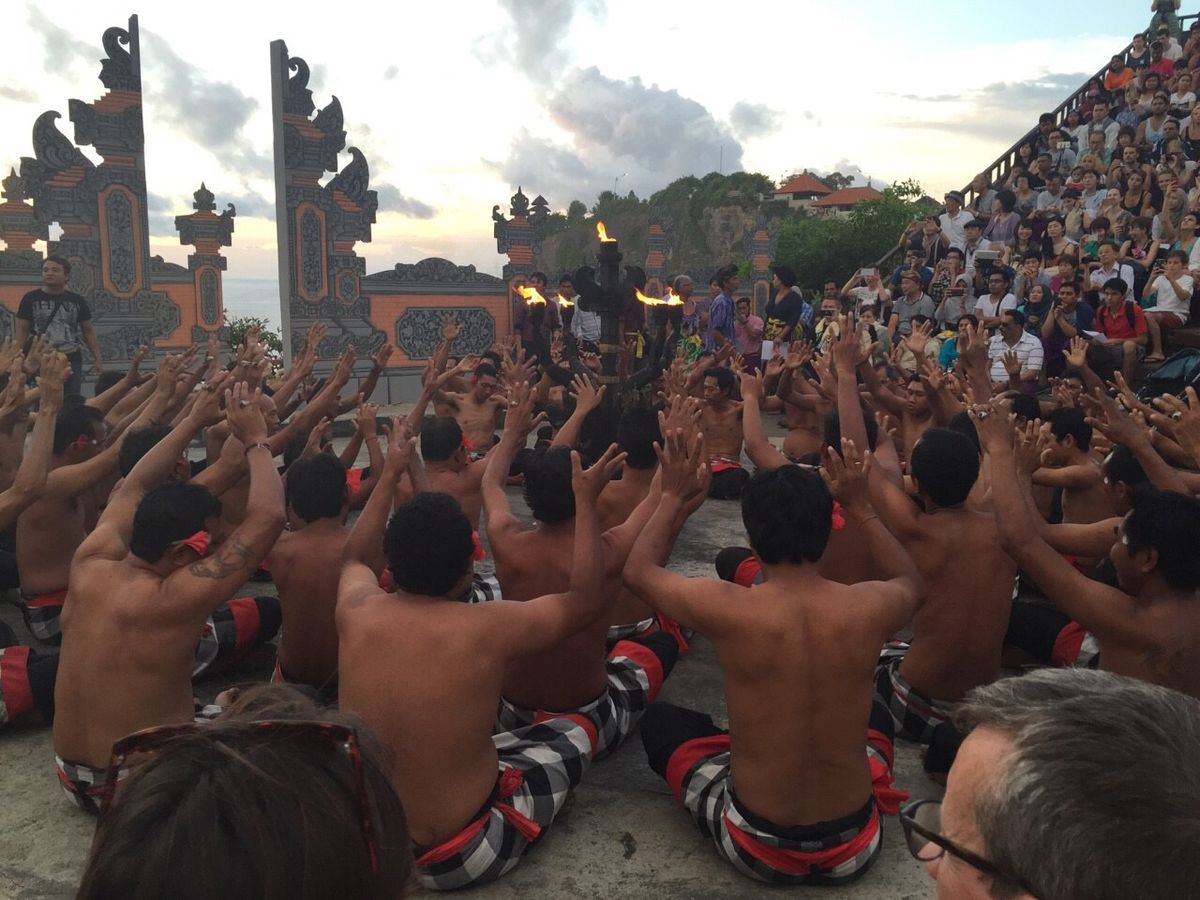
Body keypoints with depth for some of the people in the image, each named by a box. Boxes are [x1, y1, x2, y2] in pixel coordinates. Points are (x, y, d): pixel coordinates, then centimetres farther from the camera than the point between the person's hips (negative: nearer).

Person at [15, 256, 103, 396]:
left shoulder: (77, 301, 7)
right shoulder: (31, 299, 2)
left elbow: (88, 331, 12)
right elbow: (21, 331, 2)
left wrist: (97, 358, 4)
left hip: (72, 360, 2)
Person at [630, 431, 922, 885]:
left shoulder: (727, 609, -21)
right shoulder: (867, 607, -15)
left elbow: (638, 571, 0)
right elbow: (909, 580, 13)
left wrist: (674, 497, 8)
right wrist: (859, 506, 13)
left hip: (756, 848, -3)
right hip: (854, 847, 3)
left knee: (659, 718, 21)